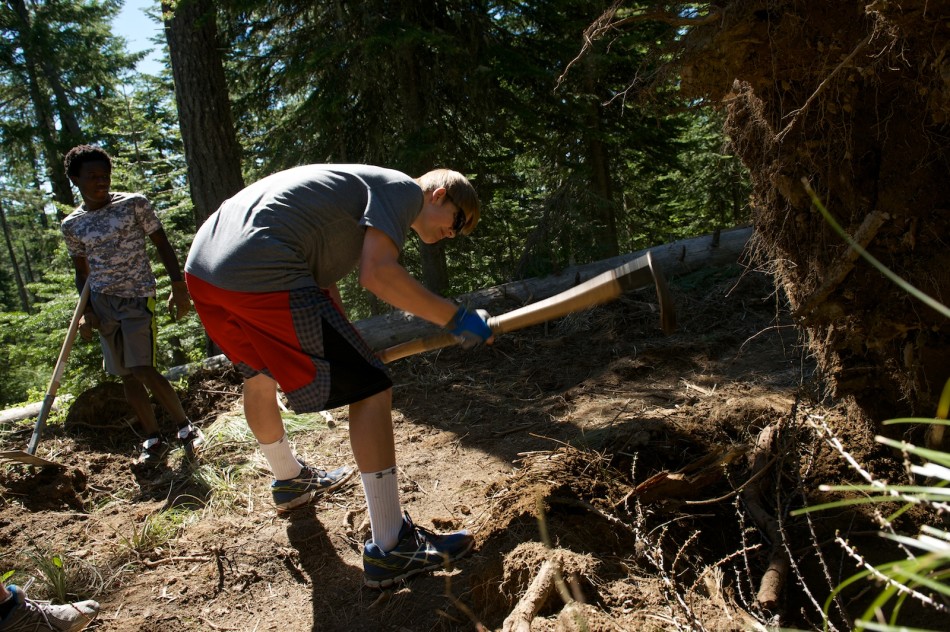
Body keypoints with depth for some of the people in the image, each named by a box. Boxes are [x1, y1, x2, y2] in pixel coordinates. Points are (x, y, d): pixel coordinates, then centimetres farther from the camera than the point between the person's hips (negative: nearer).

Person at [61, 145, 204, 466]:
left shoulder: (134, 204, -4)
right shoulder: (72, 225, 6)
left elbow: (162, 244, -1)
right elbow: (82, 271, 14)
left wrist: (179, 288, -7)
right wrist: (86, 312, 4)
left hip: (137, 297, -4)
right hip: (102, 303, 5)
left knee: (143, 370, -14)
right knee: (126, 375, 6)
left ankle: (186, 427, 4)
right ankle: (153, 439, 17)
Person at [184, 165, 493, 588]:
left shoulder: (361, 191, 30)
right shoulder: (403, 188, 3)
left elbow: (323, 285, 29)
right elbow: (378, 274, -14)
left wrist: (347, 353, 26)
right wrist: (455, 318, -5)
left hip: (201, 268, 11)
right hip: (263, 277, -11)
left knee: (259, 375, 31)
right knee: (371, 390, -5)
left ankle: (289, 480, 55)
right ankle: (389, 550, 1)